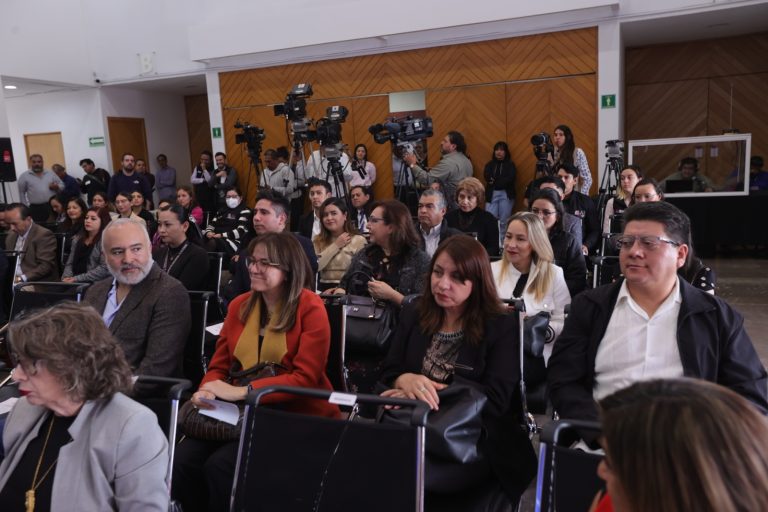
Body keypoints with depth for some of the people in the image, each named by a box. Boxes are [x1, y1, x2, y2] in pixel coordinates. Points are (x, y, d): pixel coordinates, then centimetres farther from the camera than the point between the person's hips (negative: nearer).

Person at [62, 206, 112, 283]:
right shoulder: (78, 238, 16)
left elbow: (104, 269, -15)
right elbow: (70, 263, 17)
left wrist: (77, 279, -15)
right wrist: (66, 277, -4)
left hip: (94, 284, -6)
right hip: (75, 283, 6)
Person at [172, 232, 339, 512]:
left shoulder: (310, 308, -10)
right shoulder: (239, 305, 9)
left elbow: (305, 377, -15)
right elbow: (219, 365, 11)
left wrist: (241, 391, -21)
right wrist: (207, 391, -12)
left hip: (296, 415, -5)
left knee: (220, 465, -24)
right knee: (183, 459, -18)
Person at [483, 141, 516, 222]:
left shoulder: (510, 164, 6)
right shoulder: (490, 164, 12)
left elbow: (510, 178, -10)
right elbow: (487, 177, -5)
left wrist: (494, 181, -7)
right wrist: (502, 180, -14)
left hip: (506, 194, -1)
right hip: (491, 194, 2)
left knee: (504, 220, 2)